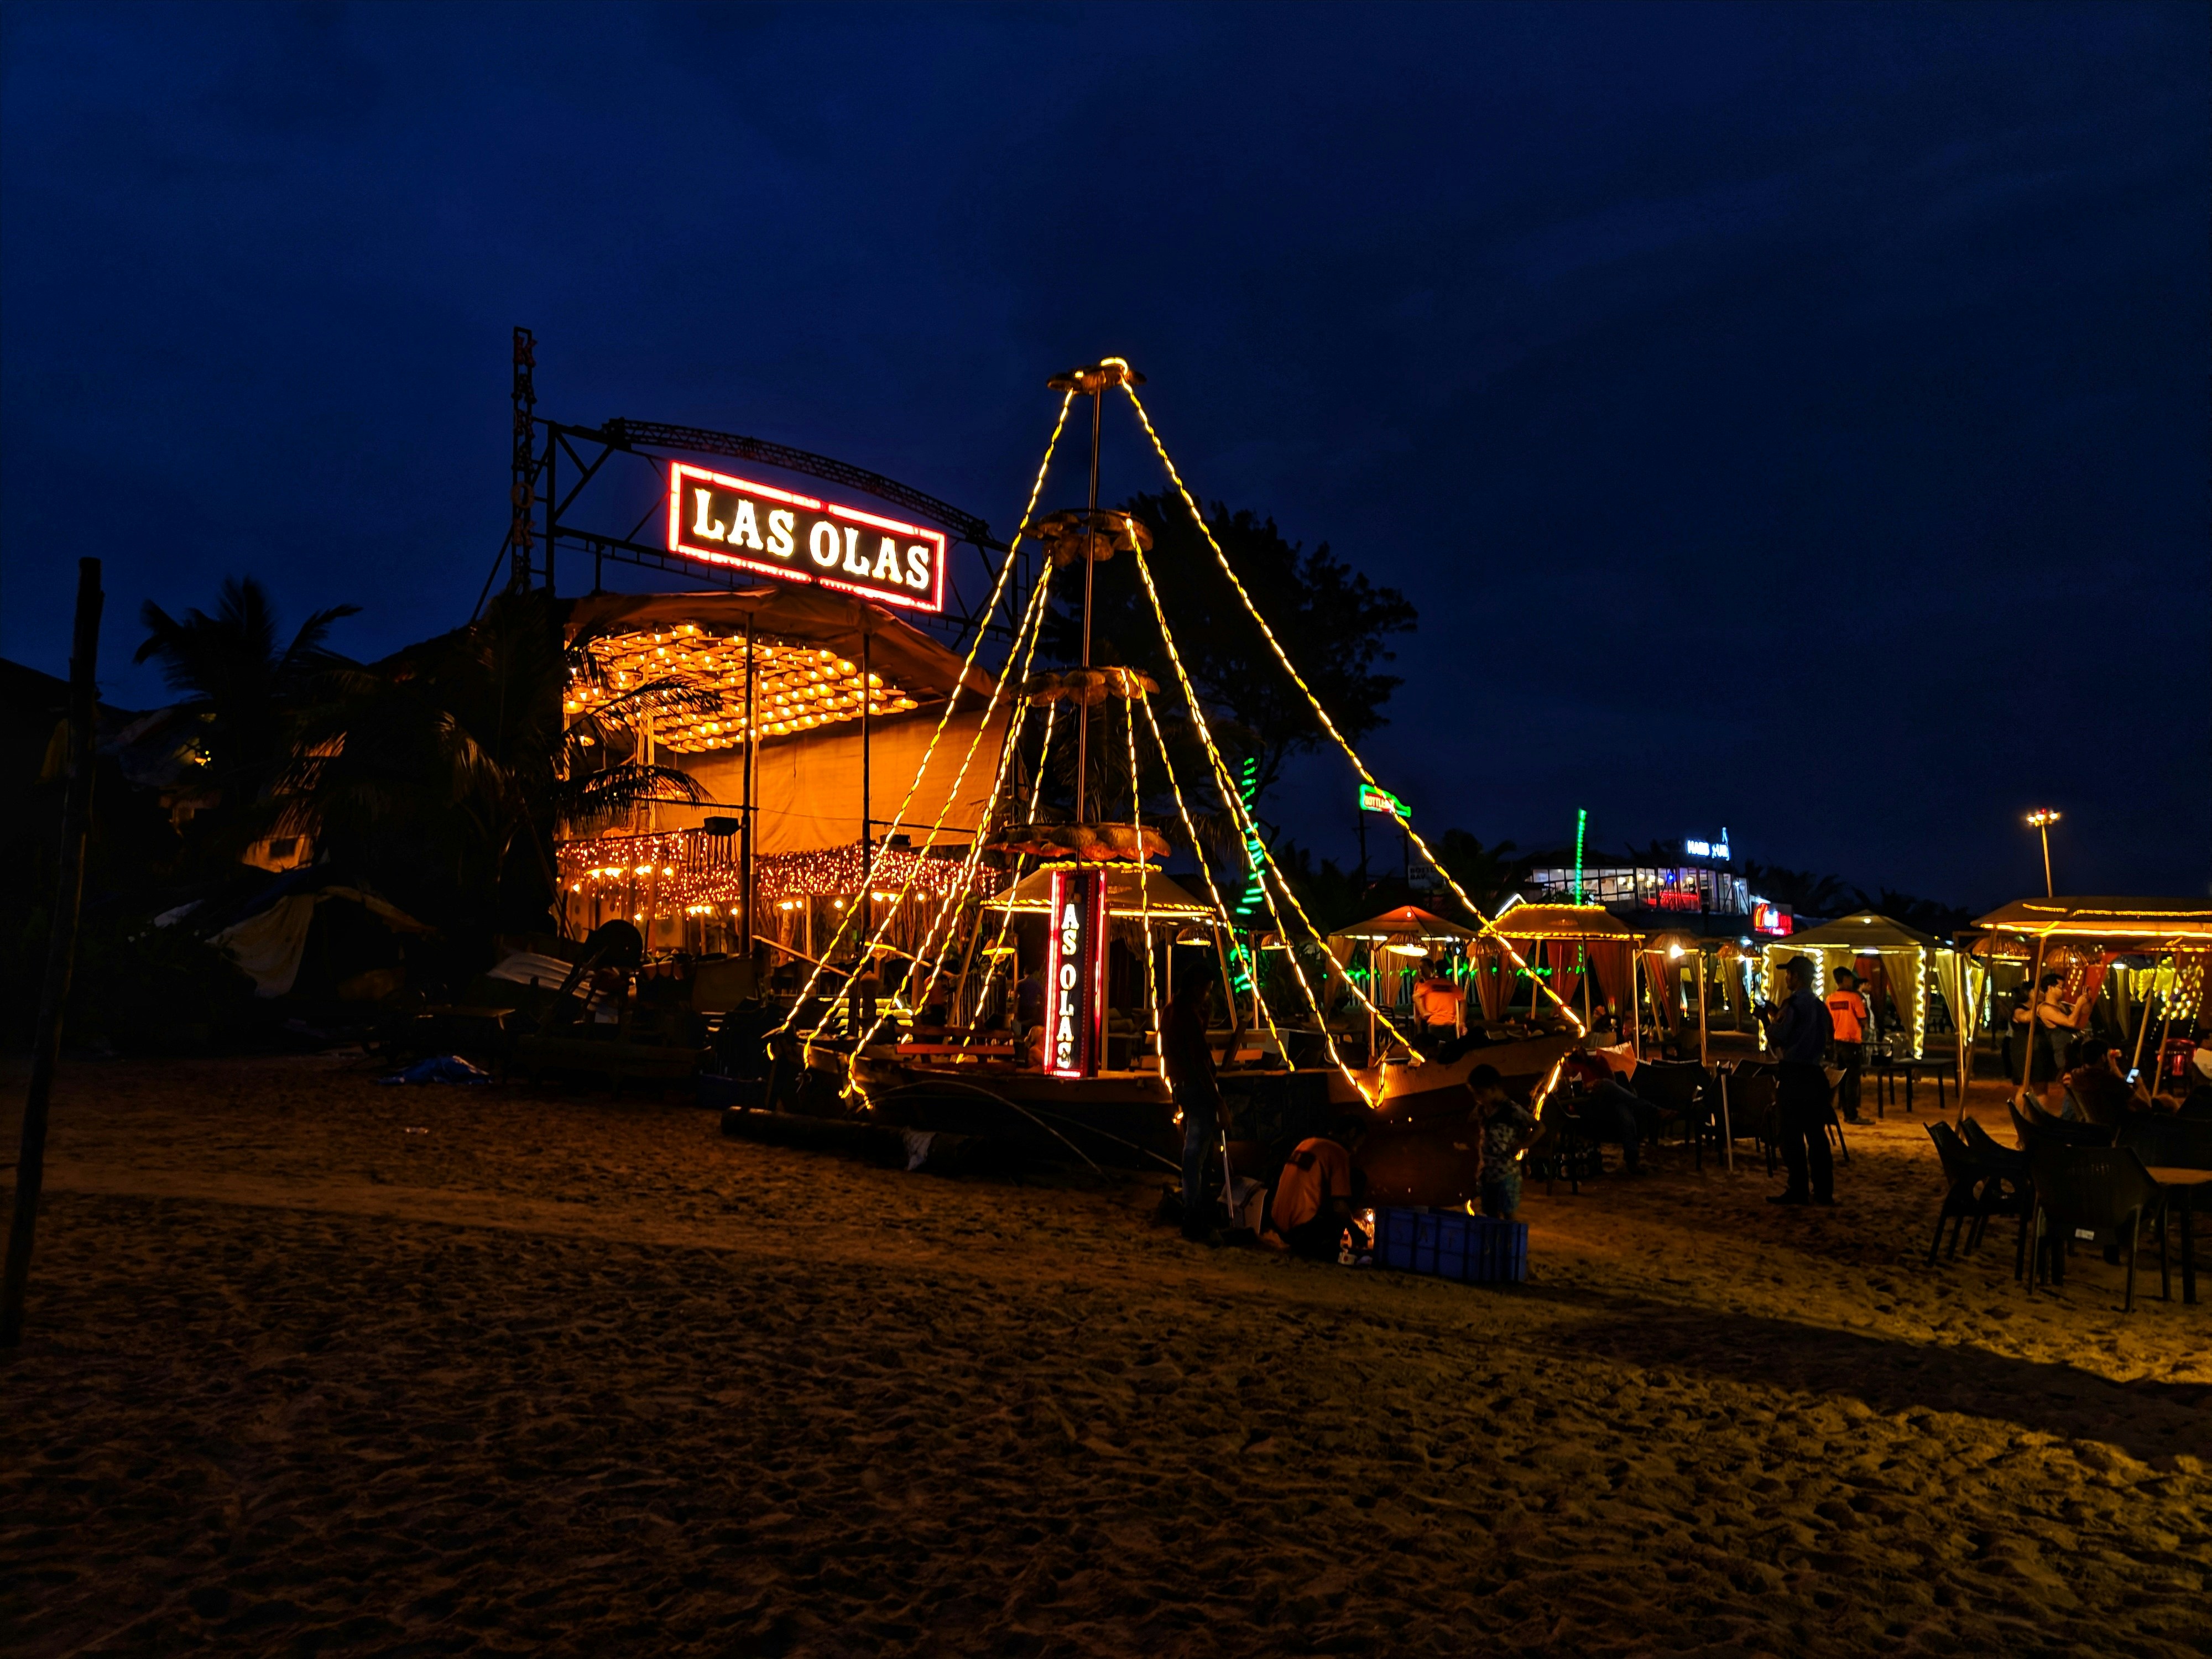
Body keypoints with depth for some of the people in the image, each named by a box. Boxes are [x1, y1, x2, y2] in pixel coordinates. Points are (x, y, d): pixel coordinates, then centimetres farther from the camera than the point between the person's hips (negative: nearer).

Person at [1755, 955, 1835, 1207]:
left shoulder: (1793, 1004, -12)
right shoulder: (1820, 1006, 11)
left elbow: (1777, 1039, -12)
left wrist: (1768, 1018, 4)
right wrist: (1777, 1016, 23)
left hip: (1793, 1075, -7)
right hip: (1815, 1075, 7)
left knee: (1791, 1135, -1)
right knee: (1817, 1134, 9)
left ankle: (1798, 1189, 1)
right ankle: (1823, 1190, 11)